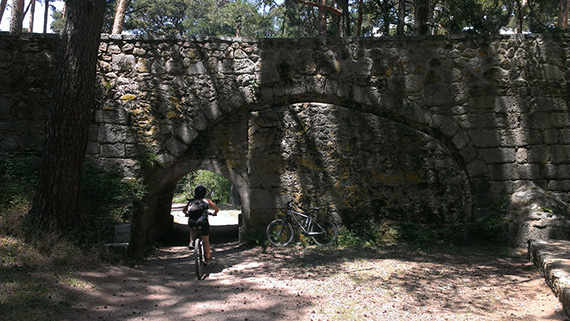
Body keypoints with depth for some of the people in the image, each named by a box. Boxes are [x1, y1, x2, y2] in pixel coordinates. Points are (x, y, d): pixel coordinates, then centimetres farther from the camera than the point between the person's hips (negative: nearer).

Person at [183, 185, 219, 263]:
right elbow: (217, 209, 20)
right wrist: (214, 213, 41)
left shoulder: (191, 201, 18)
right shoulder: (207, 200, 14)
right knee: (206, 241, 15)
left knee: (193, 229, 39)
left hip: (191, 222, 2)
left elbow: (184, 210, 27)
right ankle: (208, 258, 24)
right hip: (203, 222, -2)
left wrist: (187, 214, 49)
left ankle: (191, 242, 15)